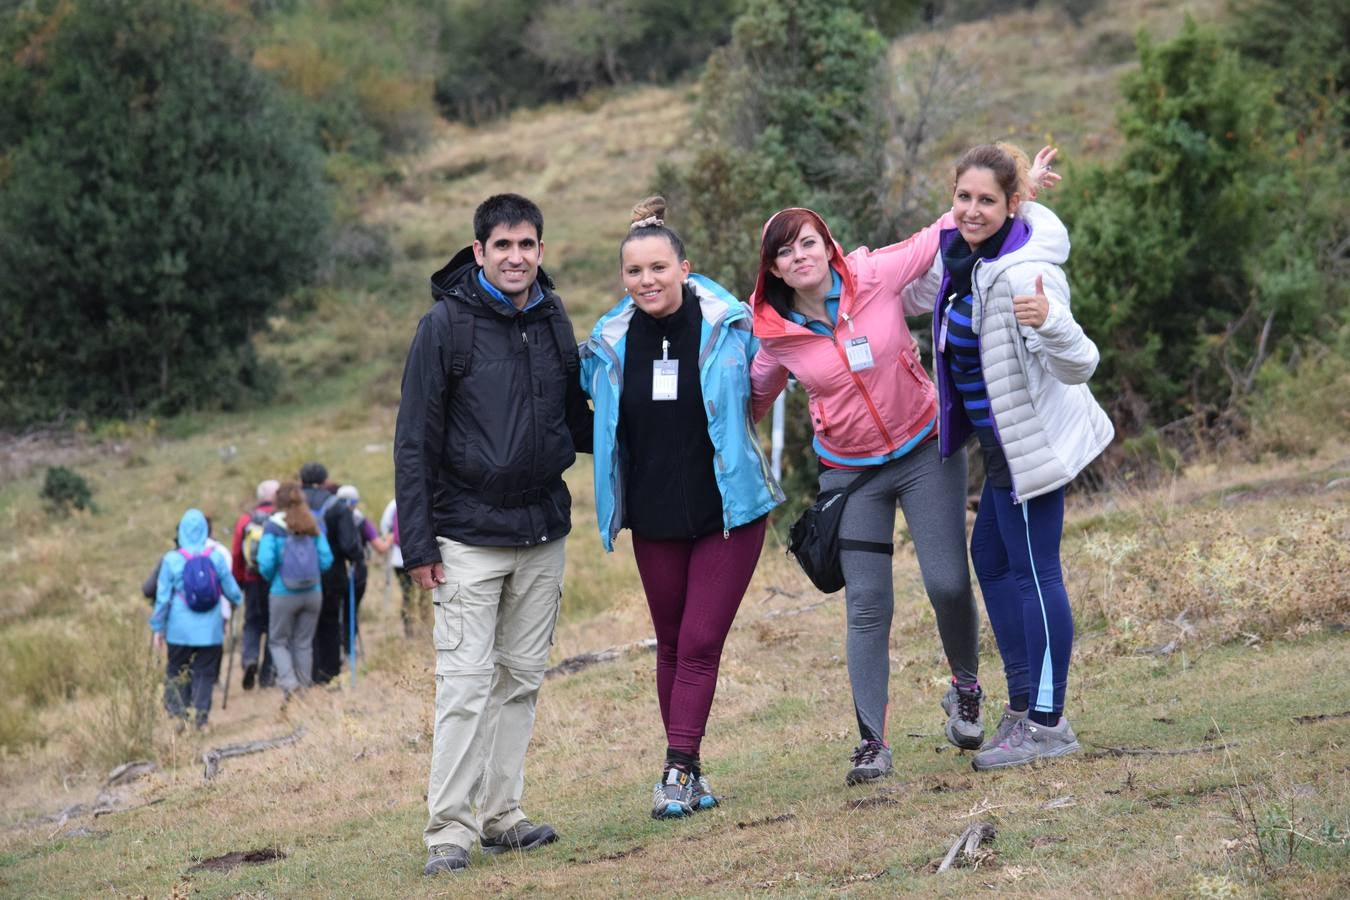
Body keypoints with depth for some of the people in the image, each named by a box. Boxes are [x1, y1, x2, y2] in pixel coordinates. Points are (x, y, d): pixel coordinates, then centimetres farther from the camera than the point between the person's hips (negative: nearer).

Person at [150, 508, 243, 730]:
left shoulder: (172, 560, -7)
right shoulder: (217, 557, -5)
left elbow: (162, 597, -3)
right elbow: (231, 589, 6)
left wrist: (157, 628, 5)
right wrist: (238, 600, 29)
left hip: (180, 630, -1)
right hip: (210, 629, 1)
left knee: (177, 671, 11)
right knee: (205, 672, 9)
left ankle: (179, 715, 4)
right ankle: (201, 716, 3)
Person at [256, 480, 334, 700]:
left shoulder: (274, 526, -8)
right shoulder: (313, 525, 2)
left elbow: (265, 564, -14)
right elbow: (326, 560, 0)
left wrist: (271, 579, 6)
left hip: (283, 593, -3)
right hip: (313, 592, 3)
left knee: (278, 641, 10)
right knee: (304, 642, 14)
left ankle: (288, 681, -11)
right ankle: (305, 687, 15)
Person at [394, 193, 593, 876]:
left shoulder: (553, 322, 7)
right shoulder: (446, 326, -8)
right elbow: (415, 441, -7)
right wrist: (417, 544, -11)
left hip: (542, 536, 5)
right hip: (470, 533, -5)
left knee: (522, 678, 9)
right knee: (467, 682, -9)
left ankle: (501, 816, 16)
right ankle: (448, 829, -6)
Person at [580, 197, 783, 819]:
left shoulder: (730, 327, -10)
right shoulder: (609, 343, -2)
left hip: (728, 508, -3)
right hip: (654, 517, 3)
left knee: (701, 644, -7)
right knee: (672, 645, 11)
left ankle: (678, 771, -6)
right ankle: (686, 771, 19)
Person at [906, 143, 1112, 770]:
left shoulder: (1023, 273, -25)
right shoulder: (961, 255, 4)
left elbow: (1078, 366, -30)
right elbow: (927, 292, 28)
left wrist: (1048, 321, -48)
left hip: (1032, 440, -10)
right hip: (1006, 439, 10)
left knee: (1032, 571, -4)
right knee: (992, 558, 19)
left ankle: (1047, 724, 3)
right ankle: (1023, 704, 29)